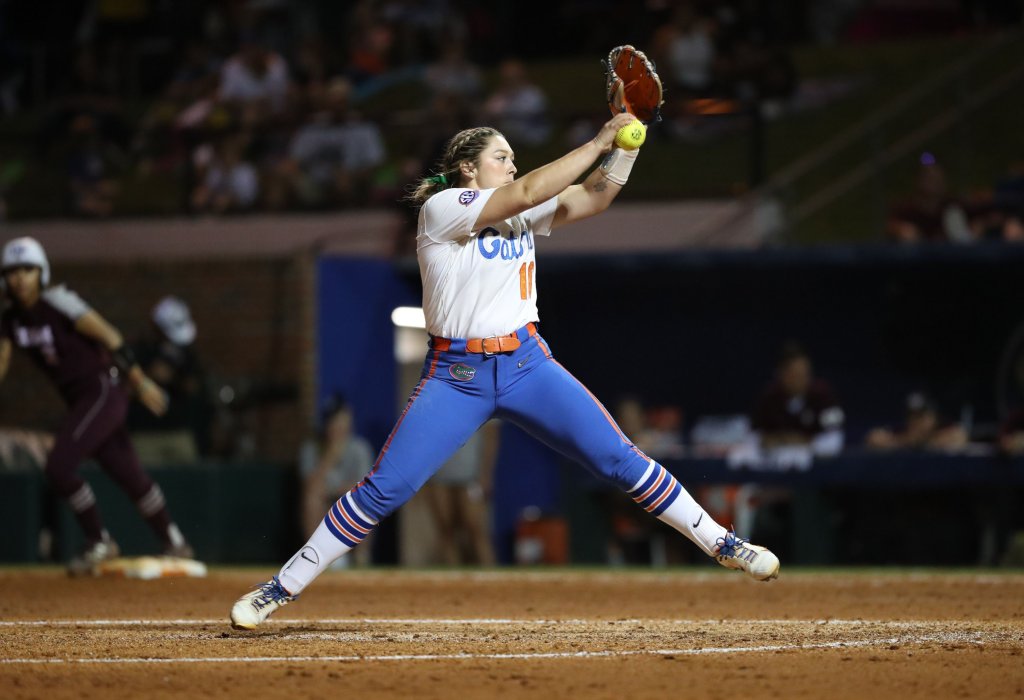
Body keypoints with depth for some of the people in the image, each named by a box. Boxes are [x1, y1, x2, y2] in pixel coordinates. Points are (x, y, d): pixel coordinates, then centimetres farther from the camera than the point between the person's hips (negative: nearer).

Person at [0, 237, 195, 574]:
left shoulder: (58, 303, -18)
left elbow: (110, 337, -17)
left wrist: (141, 382, -15)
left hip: (105, 391, -7)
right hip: (78, 400, 7)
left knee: (59, 466, -16)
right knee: (127, 473, 13)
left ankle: (99, 542, -1)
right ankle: (174, 543, 28)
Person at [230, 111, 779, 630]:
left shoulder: (521, 216, 11)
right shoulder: (442, 207, -8)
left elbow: (594, 198, 4)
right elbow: (529, 192, -18)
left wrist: (626, 143, -10)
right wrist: (599, 140, -15)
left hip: (527, 366, 4)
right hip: (456, 375, -4)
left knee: (619, 459, -5)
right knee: (384, 489, -11)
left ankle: (722, 544, 3)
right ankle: (281, 588, -1)